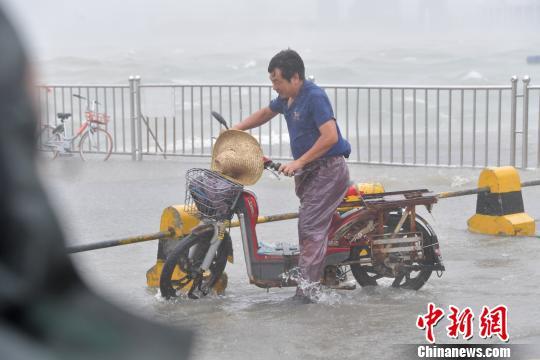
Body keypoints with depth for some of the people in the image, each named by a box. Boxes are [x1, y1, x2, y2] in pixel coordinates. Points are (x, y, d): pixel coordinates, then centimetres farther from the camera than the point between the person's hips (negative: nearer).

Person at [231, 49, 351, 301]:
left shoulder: (314, 97, -17)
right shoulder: (287, 98, 11)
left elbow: (330, 137, -24)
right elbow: (266, 113, 32)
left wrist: (299, 162, -21)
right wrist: (236, 129, 20)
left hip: (328, 169, -9)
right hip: (309, 171, 9)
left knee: (310, 226, -15)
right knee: (316, 225, 9)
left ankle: (306, 287, -17)